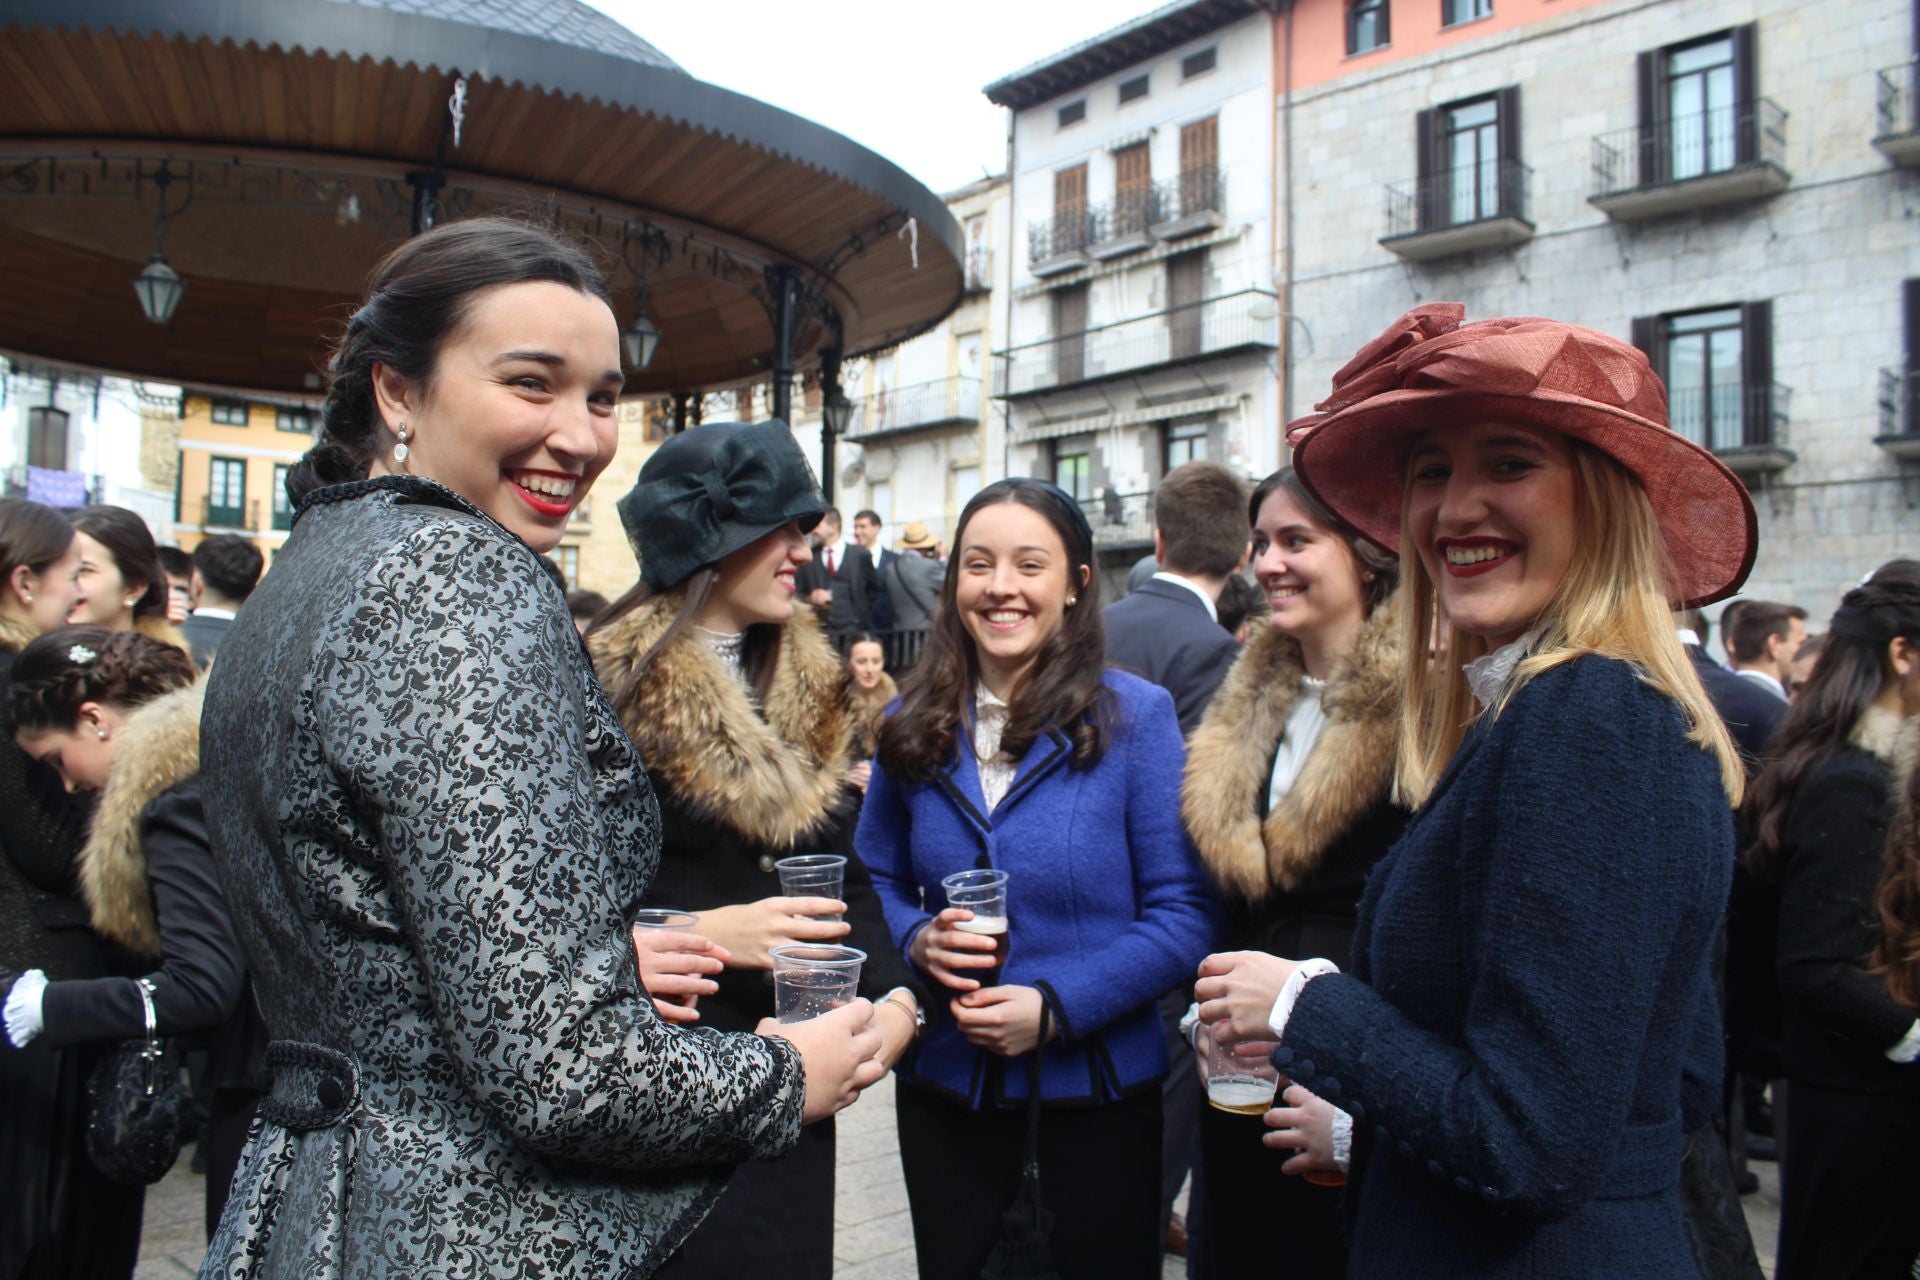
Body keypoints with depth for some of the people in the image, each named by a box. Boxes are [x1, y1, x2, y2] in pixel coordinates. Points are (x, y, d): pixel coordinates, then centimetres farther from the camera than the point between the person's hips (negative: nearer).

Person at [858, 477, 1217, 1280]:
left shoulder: (1134, 715, -12)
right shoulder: (915, 726, 0)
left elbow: (1183, 911, -12)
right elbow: (878, 879, 10)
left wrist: (1057, 1006, -21)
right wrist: (916, 939, -11)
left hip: (1096, 1084, -3)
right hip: (944, 1079, 3)